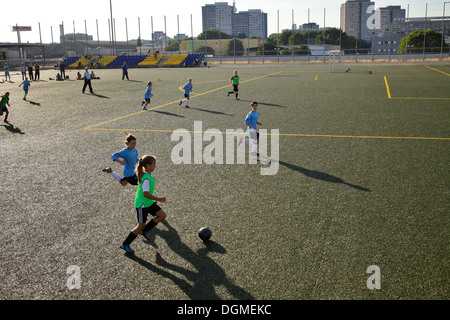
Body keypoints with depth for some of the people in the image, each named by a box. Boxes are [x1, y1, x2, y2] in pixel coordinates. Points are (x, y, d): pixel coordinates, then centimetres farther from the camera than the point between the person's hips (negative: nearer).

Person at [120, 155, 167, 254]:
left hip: (148, 202, 9)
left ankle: (145, 230, 17)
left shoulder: (149, 174, 4)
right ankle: (125, 244, 14)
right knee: (141, 225, -1)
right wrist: (159, 199, -26)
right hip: (142, 204, -9)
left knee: (162, 215, 2)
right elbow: (146, 194, -29)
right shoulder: (146, 178, -26)